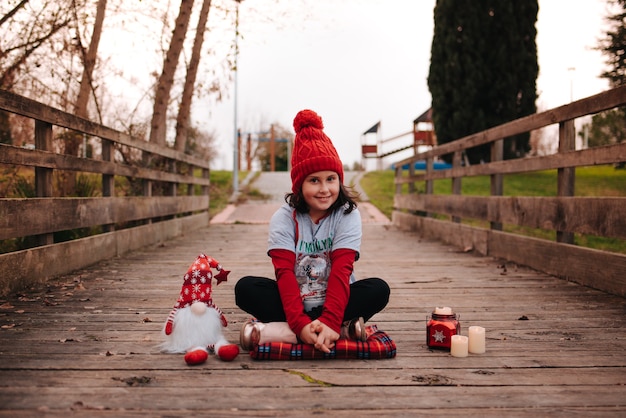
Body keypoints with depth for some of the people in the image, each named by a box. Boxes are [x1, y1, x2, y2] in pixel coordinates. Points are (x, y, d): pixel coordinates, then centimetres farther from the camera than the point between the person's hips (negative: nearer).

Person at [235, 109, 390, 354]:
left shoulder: (348, 215, -8)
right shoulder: (283, 218, -7)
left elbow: (341, 270, -18)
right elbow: (284, 272, -18)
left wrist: (329, 321, -34)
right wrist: (300, 323, -34)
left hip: (334, 300, 0)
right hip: (295, 301, 1)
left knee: (379, 289, -26)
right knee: (245, 288, -22)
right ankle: (343, 330, -31)